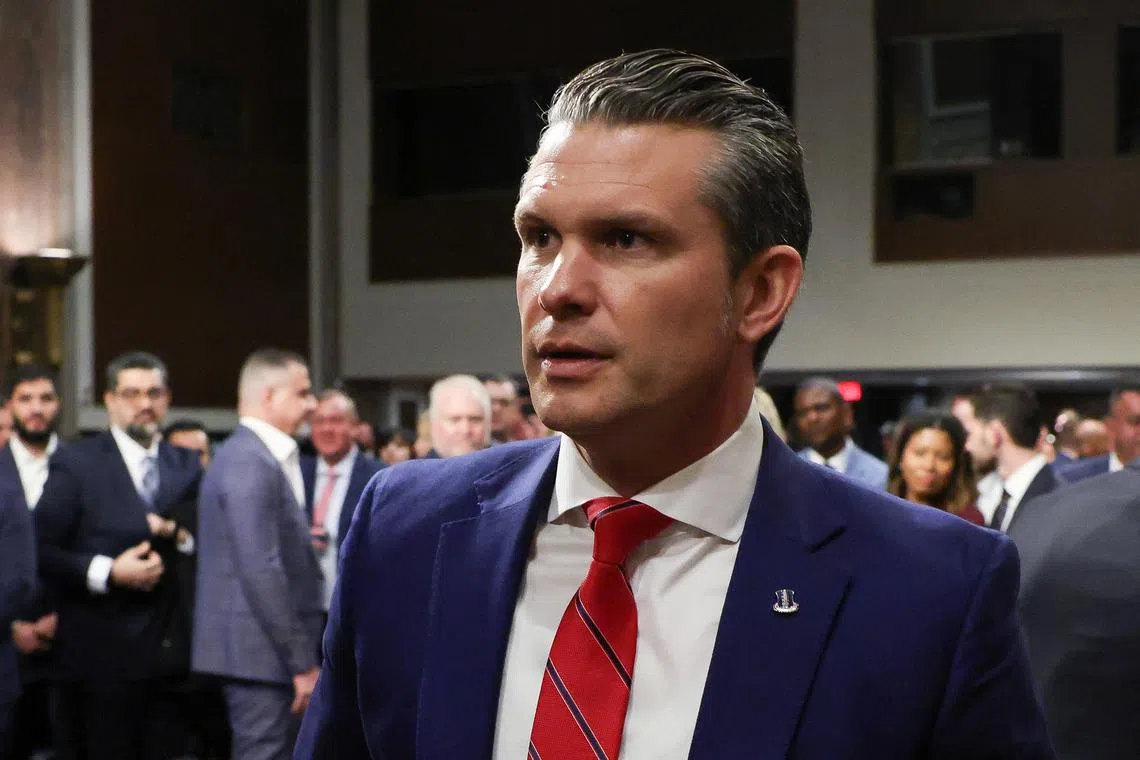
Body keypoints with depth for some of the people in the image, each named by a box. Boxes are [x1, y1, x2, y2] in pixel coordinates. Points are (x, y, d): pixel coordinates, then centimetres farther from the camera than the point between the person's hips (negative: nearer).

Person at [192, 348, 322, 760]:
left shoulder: (266, 457, 15)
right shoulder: (249, 462, -16)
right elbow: (261, 571, -22)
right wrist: (302, 662, -19)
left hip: (271, 650, 10)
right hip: (260, 651, -10)